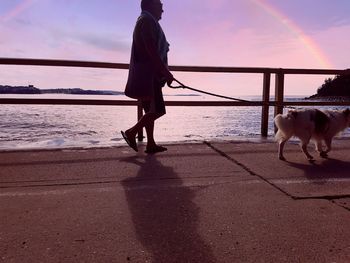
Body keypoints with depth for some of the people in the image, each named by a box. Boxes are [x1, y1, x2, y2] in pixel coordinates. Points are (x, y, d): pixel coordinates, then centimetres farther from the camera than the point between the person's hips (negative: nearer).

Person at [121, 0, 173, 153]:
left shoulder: (145, 21, 25)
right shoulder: (147, 20, -7)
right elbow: (152, 51, -18)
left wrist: (164, 73, 22)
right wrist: (166, 72, -19)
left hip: (149, 75, 10)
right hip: (148, 75, -10)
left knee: (152, 110, 9)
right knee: (158, 110, -10)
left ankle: (151, 144, 13)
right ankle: (131, 132, -4)